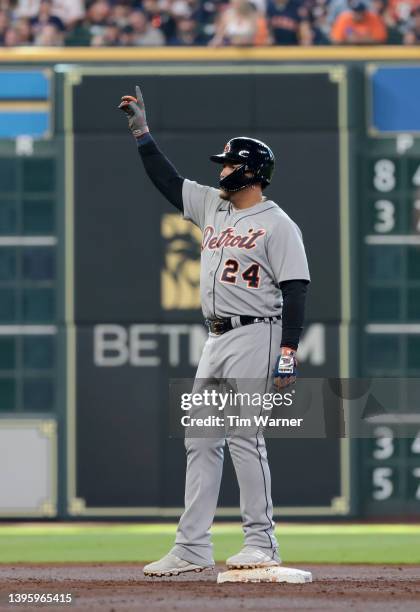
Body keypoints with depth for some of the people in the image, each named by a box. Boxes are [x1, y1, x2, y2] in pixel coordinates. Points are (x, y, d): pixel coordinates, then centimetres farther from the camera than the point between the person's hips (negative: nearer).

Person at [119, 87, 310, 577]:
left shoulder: (277, 224, -9)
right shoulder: (212, 207, 14)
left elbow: (295, 291, -14)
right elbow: (166, 179, 21)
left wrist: (288, 351, -21)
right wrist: (140, 130, 15)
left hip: (254, 337, -9)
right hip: (216, 339, 9)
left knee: (244, 435, -11)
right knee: (201, 439, 5)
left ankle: (261, 542, -6)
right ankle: (192, 548, 6)